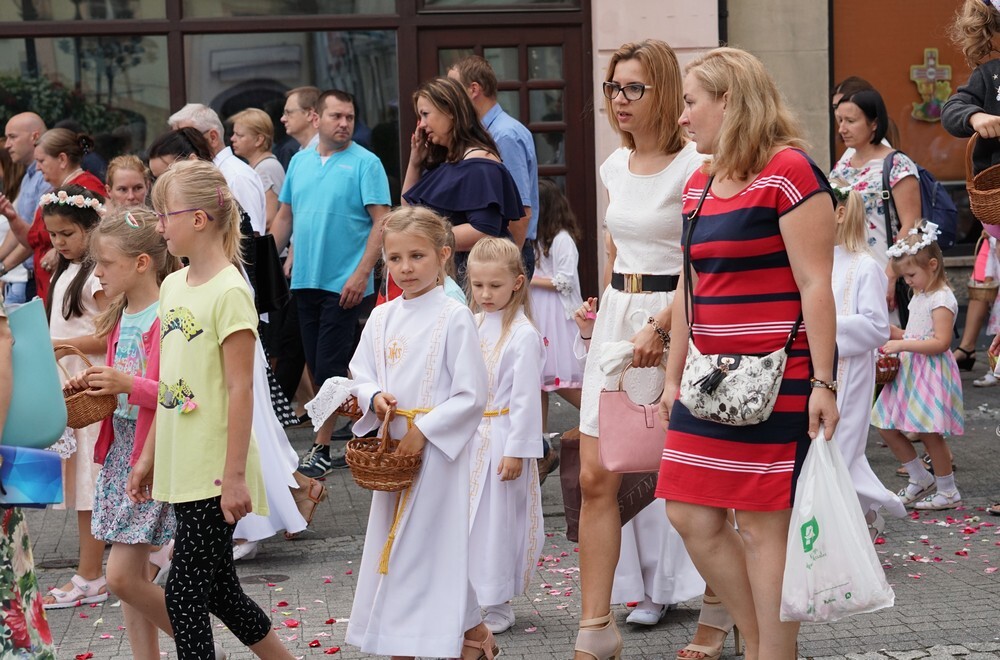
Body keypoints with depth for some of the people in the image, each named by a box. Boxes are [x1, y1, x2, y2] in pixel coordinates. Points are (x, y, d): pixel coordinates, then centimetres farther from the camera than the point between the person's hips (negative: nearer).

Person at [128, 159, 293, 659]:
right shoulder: (172, 286, 11)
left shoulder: (229, 292, -14)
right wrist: (149, 457, 17)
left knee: (183, 593, -6)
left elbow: (240, 388, -17)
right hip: (182, 468, 8)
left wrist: (234, 474, -19)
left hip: (214, 472, -8)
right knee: (217, 591, 14)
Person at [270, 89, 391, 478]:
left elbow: (381, 222, -10)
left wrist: (361, 274, -18)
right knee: (318, 365, 9)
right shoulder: (299, 162, 12)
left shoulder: (365, 163, -5)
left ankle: (322, 450, -1)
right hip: (305, 281, 6)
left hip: (344, 285, -6)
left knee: (330, 367, -6)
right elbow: (284, 217, 18)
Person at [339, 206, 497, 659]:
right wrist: (374, 397, -8)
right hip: (391, 450, 6)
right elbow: (359, 376, 14)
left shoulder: (454, 318, -9)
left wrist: (423, 430, -17)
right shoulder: (381, 319, 8)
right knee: (389, 548, 9)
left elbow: (472, 396, -12)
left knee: (427, 547, -6)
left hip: (437, 450, -6)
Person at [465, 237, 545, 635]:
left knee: (495, 522, -1)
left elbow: (526, 398, -14)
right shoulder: (471, 326, 8)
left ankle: (495, 608, 9)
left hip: (501, 439, -7)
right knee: (467, 520, 12)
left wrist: (516, 451, -16)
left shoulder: (523, 334, -13)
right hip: (467, 437, 7)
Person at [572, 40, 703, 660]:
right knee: (596, 476, 1)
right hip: (617, 314, 7)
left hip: (673, 317, -7)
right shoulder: (616, 165, 12)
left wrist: (658, 328, -23)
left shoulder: (692, 165, -11)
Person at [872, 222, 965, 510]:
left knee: (928, 432, -5)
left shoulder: (941, 299, -15)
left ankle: (948, 491, 10)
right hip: (909, 372, 10)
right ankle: (921, 479, 21)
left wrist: (902, 345, -24)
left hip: (930, 374, -10)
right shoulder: (919, 296, 15)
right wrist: (893, 334, 5)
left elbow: (941, 342, -23)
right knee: (886, 427, 7)